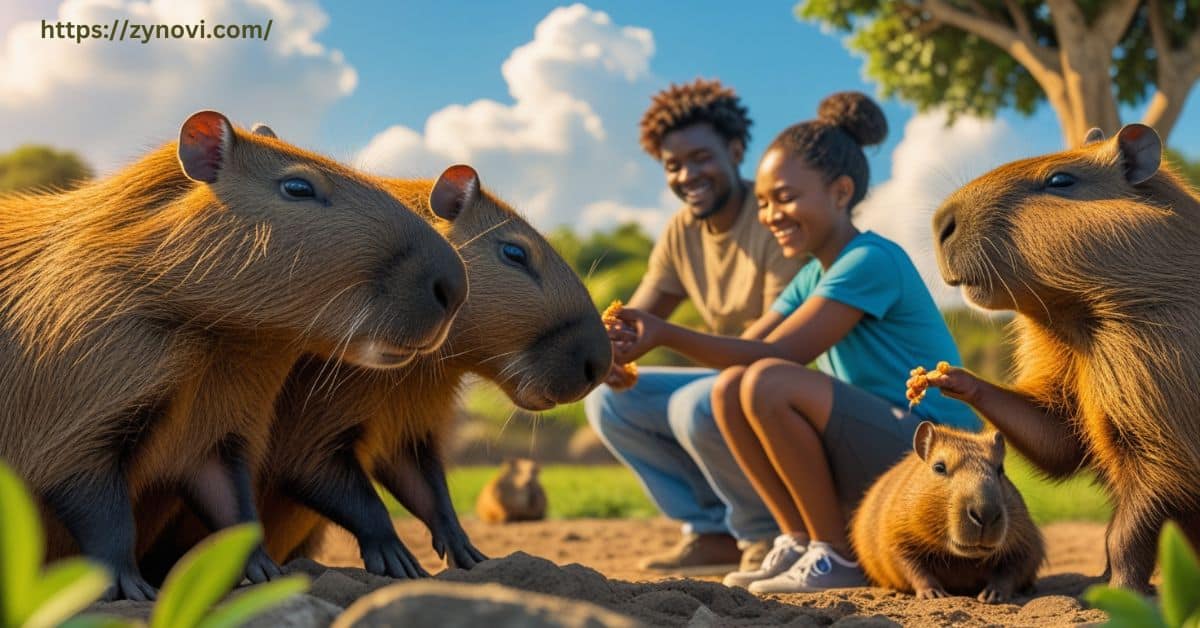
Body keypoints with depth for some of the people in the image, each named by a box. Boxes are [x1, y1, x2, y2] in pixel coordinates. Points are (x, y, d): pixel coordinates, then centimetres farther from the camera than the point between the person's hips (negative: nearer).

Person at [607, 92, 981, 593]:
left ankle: (839, 556, -13)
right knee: (729, 388, -3)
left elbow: (778, 353, -22)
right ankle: (800, 542, 3)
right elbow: (746, 347, 3)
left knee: (768, 383, -27)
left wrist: (666, 334, -29)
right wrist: (646, 341, -13)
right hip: (876, 456, 9)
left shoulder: (872, 260, -15)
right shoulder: (814, 275, 14)